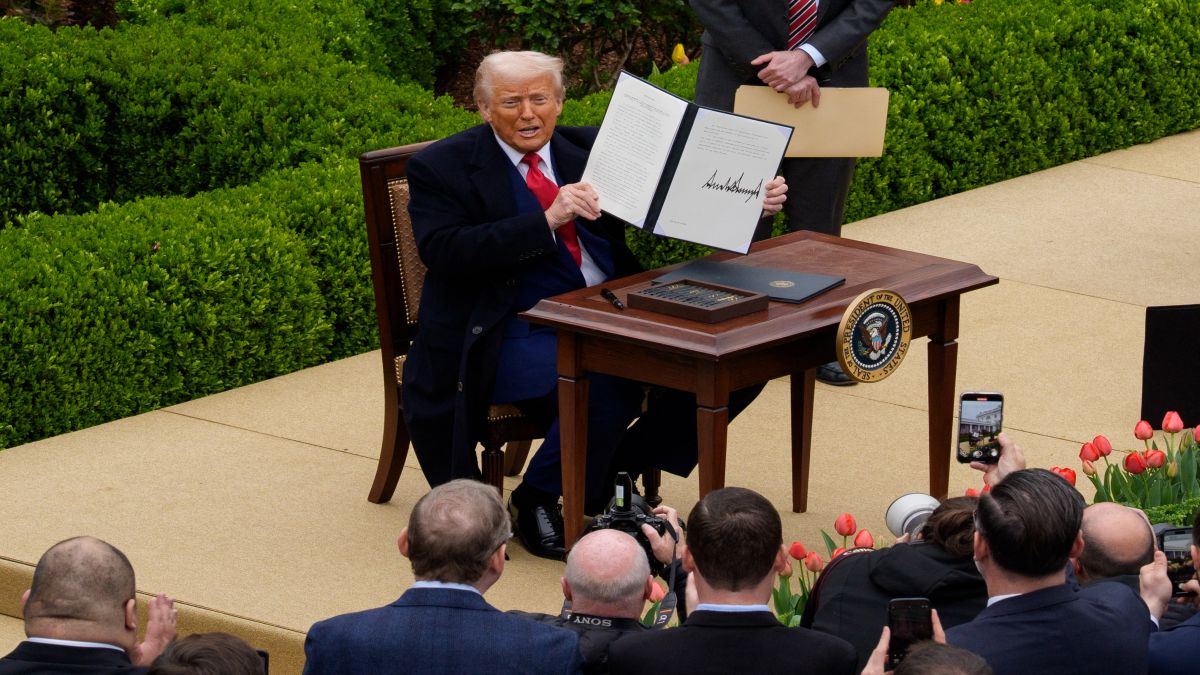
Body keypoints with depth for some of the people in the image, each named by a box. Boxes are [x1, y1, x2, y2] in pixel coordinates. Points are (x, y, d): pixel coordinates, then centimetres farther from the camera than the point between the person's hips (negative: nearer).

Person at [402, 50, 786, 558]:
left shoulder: (589, 148, 12)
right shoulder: (441, 169, -2)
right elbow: (442, 250, -17)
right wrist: (548, 221, -25)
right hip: (516, 334, -6)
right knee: (606, 390, -34)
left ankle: (624, 465, 6)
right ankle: (536, 503, -8)